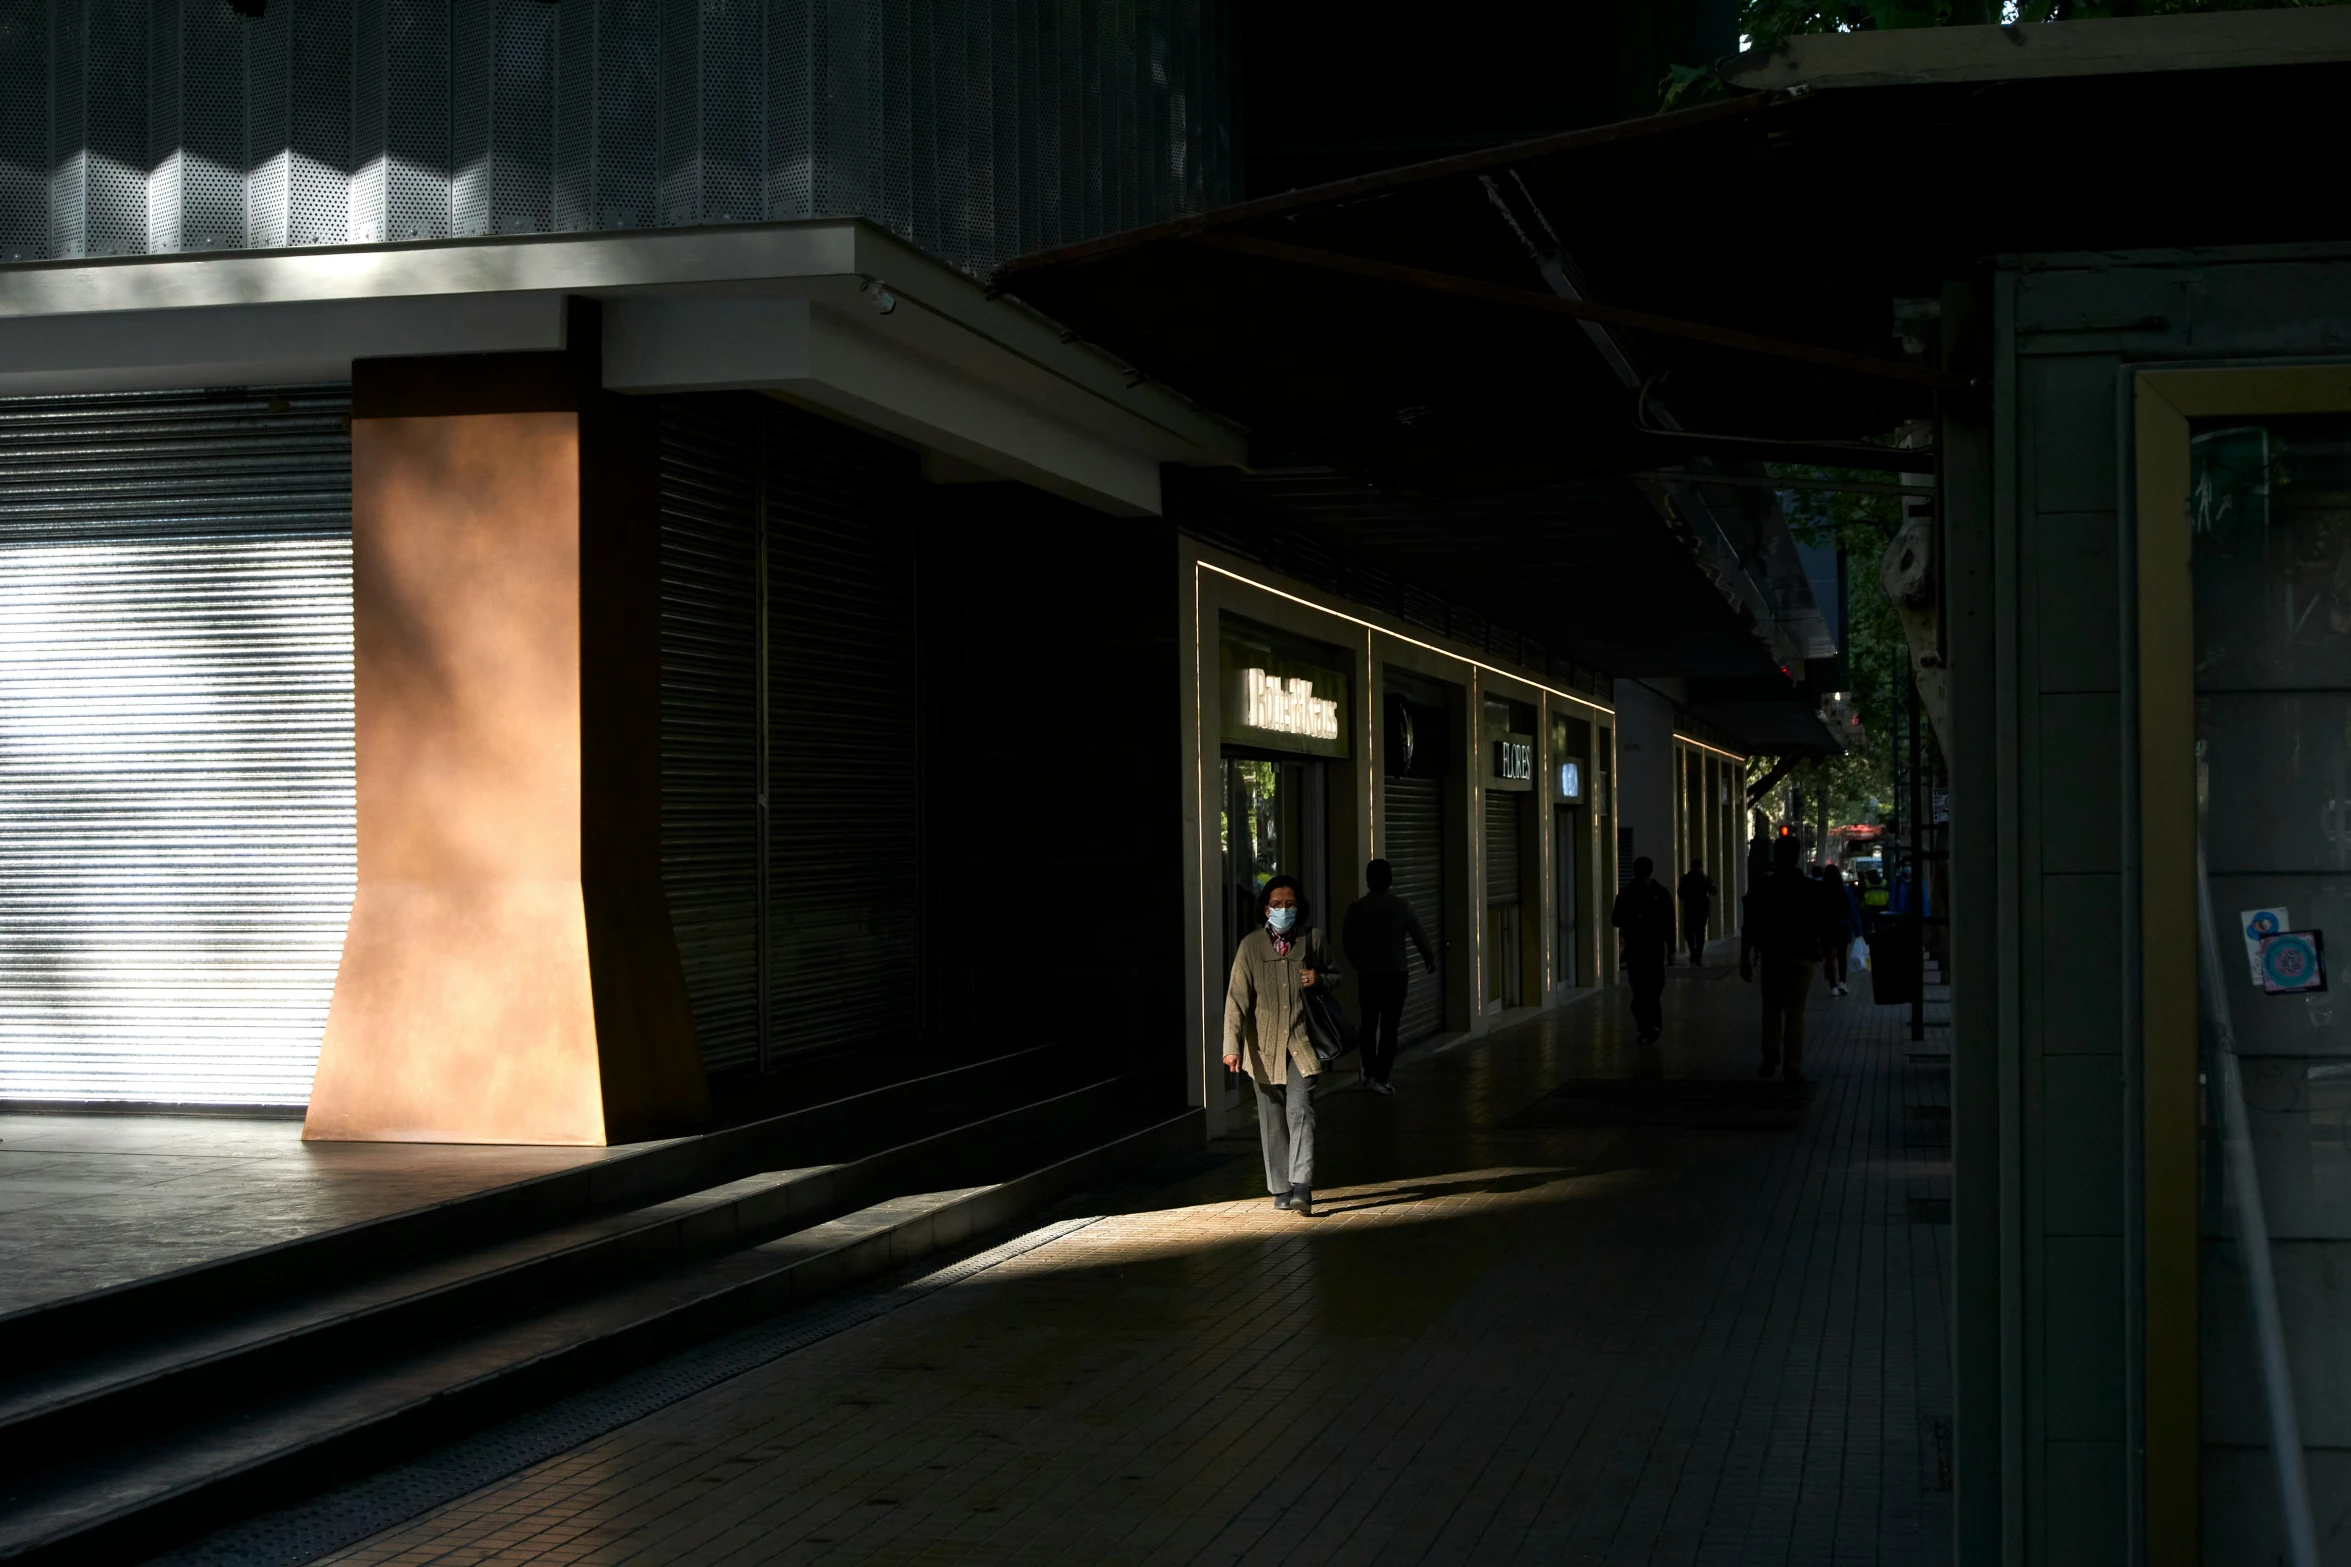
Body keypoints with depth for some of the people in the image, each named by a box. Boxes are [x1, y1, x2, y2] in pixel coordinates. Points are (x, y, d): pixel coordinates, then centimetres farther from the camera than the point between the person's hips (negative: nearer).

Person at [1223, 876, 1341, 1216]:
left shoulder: (1312, 939, 2)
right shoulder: (1251, 945, -4)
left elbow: (1335, 976, 18)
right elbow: (1237, 999, -8)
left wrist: (1320, 979, -7)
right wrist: (1232, 1046, -18)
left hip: (1302, 1044, 0)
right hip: (1264, 1047, 0)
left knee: (1300, 1111, -14)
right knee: (1272, 1121, 8)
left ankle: (1302, 1187, -19)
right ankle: (1281, 1189, 19)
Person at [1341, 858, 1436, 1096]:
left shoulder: (1357, 908, -2)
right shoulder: (1400, 906, -6)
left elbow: (1347, 943, 3)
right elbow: (1420, 936, 0)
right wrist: (1430, 960, 19)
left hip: (1367, 974, 2)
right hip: (1396, 973, -1)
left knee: (1369, 1024, 15)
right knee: (1389, 1026, 0)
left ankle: (1370, 1073, 14)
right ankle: (1380, 1078, -5)